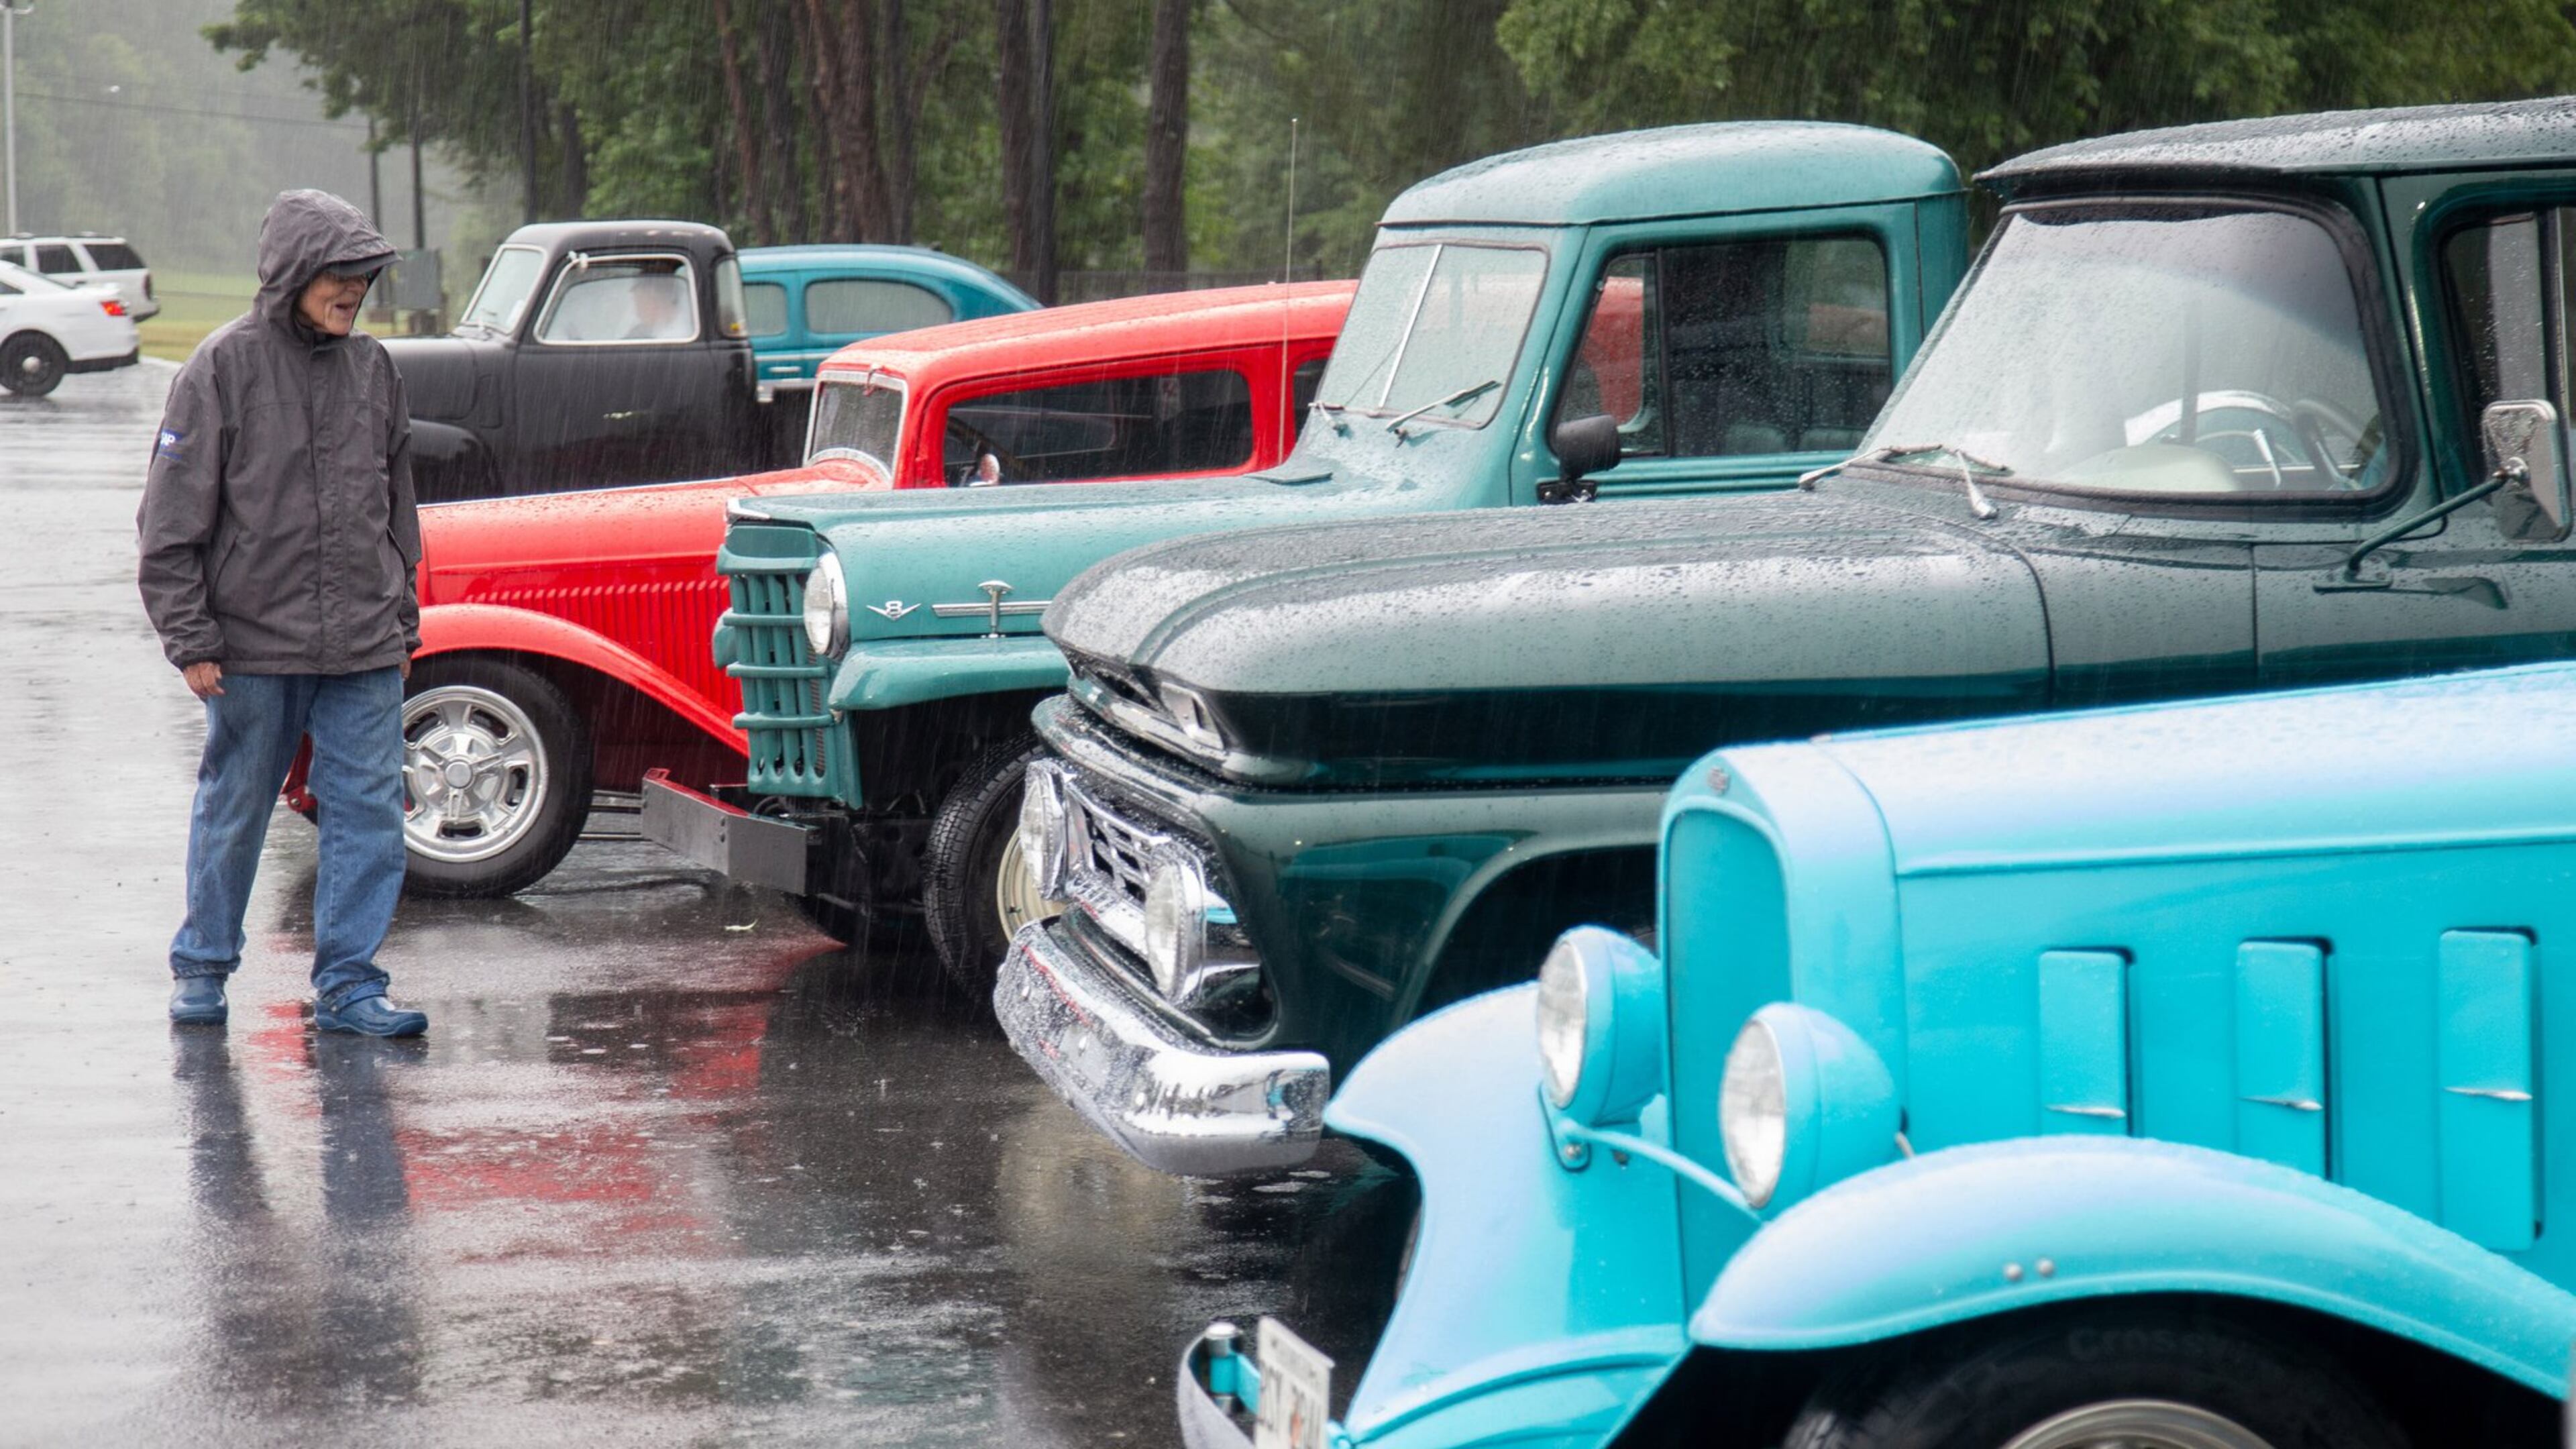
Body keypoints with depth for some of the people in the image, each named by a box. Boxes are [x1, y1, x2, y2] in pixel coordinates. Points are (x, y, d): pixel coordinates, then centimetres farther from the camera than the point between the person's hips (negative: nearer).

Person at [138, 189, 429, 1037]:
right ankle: (201, 968, 24)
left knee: (369, 813, -1)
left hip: (364, 649, 4)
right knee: (233, 812, 8)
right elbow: (172, 520, -5)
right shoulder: (223, 369, -5)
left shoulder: (372, 369, 9)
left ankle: (348, 986, 5)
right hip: (253, 644, -4)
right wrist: (190, 640, -10)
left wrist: (402, 622, 17)